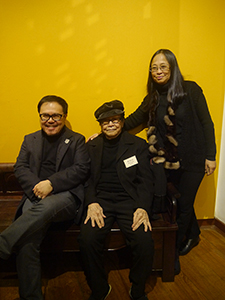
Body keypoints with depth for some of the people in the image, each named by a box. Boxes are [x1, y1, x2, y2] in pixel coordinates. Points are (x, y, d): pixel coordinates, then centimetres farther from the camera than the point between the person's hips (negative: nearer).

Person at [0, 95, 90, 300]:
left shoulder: (77, 140, 13)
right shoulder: (30, 140, 22)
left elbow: (82, 170, -1)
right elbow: (20, 168, 10)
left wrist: (51, 183, -13)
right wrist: (37, 187, -11)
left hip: (67, 196, -2)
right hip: (36, 197, 3)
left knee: (44, 207, -38)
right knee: (26, 242, -23)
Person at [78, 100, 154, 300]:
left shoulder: (138, 145, 9)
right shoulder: (91, 146, 15)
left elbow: (145, 180, 3)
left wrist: (142, 207, -13)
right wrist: (91, 203, -9)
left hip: (129, 200, -1)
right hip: (100, 200, 1)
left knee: (145, 242, -24)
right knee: (87, 240, -26)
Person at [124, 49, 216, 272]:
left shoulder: (190, 90, -8)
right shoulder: (153, 98, 5)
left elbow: (206, 123, -7)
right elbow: (133, 120, 9)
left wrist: (210, 156, -9)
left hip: (193, 159, -4)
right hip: (169, 160, 4)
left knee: (183, 204, 2)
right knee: (181, 202, 14)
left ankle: (171, 253, 20)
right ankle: (193, 235, 44)